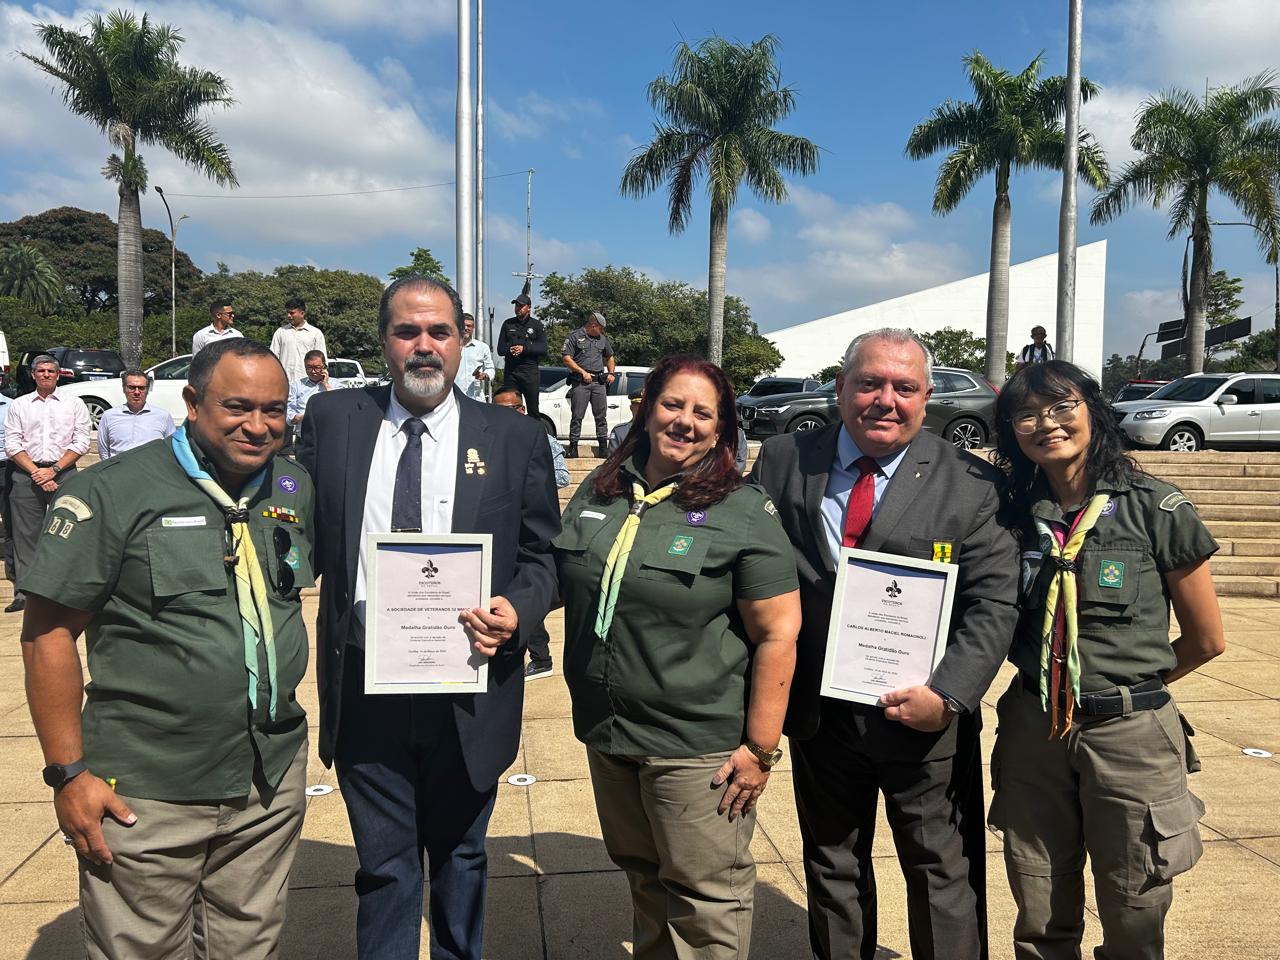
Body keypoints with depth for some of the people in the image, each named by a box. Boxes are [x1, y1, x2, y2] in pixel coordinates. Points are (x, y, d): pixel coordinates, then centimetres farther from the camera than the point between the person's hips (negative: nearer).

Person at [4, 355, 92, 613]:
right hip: (27, 473, 1)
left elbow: (81, 443, 1)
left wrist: (53, 470, -8)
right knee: (25, 533, 0)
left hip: (63, 472, -1)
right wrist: (36, 472, -6)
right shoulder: (18, 405, 12)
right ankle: (23, 592, 3)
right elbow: (12, 446, 6)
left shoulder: (74, 404, 8)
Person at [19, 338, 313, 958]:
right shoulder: (112, 493, -11)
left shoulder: (297, 491, 4)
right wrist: (69, 773, -11)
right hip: (144, 796, -4)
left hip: (273, 783, 4)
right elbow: (48, 633, -9)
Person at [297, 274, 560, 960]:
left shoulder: (515, 439, -1)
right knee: (383, 867, 16)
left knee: (460, 860, 21)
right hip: (364, 689, 1)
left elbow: (542, 556, 2)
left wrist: (517, 610, -16)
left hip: (468, 692, 0)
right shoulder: (331, 419, 3)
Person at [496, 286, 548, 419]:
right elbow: (500, 349, 10)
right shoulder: (508, 324, 14)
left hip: (530, 372, -2)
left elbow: (543, 348, -3)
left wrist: (524, 348, -16)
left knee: (533, 409, -2)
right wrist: (509, 350, -13)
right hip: (510, 371, 2)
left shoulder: (536, 325, 8)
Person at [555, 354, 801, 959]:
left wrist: (759, 748, -14)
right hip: (606, 732, 5)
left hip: (699, 745, -5)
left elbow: (777, 635, -13)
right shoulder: (600, 491, 4)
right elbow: (563, 585, 16)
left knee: (705, 892, 8)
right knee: (641, 874, 23)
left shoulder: (743, 515, -12)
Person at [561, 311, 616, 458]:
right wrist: (583, 372, -12)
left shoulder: (603, 338, 16)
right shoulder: (574, 336, 0)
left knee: (601, 416, 5)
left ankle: (603, 446, 10)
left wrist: (611, 373, 13)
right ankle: (573, 446, 2)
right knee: (577, 416, -3)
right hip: (580, 382, -4)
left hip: (599, 382, 4)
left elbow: (610, 357, 29)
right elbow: (567, 358, -6)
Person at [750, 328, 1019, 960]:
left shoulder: (970, 485, -8)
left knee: (945, 873, 14)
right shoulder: (782, 462, -3)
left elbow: (993, 604, -10)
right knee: (831, 867, 22)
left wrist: (948, 695, -21)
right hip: (816, 712, 3)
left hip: (925, 718, -2)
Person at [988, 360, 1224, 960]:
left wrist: (1128, 686, 7)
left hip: (1131, 734, -2)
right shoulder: (1013, 515, 2)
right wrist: (1048, 683, 3)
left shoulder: (1155, 509, -6)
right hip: (1033, 731, 3)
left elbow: (1206, 639, 1)